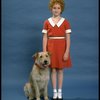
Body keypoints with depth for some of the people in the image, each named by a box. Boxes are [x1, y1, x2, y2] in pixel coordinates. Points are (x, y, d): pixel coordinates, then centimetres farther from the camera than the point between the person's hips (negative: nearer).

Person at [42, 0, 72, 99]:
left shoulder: (65, 22, -1)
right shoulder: (47, 22, 2)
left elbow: (68, 38, -3)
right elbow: (45, 38, 2)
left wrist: (67, 51, -10)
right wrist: (44, 52, -4)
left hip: (62, 48, -1)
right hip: (51, 48, 1)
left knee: (60, 70, 6)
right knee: (53, 70, 4)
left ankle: (60, 92, 17)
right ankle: (54, 92, 14)